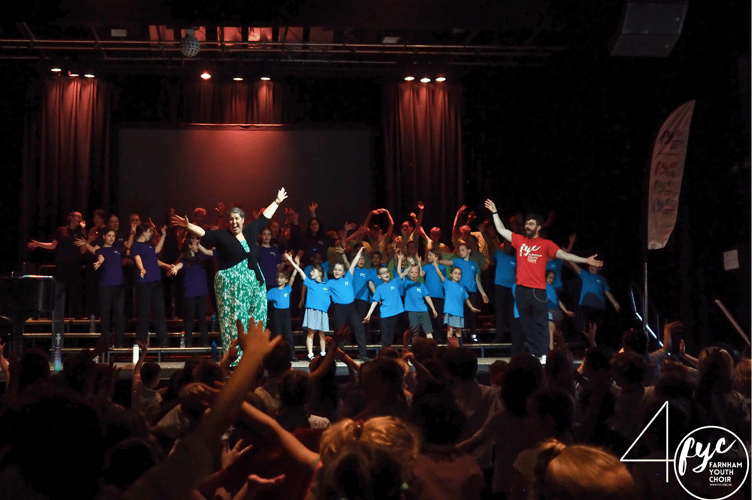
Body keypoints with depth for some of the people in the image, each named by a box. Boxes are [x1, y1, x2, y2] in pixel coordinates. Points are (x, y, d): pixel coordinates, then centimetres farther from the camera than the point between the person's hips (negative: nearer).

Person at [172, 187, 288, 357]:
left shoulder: (250, 231, 11)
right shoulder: (221, 236, -1)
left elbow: (264, 217, 22)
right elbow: (204, 233, -11)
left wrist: (276, 202, 30)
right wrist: (188, 226, -25)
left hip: (254, 282, 5)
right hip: (231, 284, -5)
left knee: (257, 320, 5)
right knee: (234, 321, -4)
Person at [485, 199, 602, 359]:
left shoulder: (546, 244, 3)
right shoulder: (520, 240, 13)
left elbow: (563, 255, -3)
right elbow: (501, 230, 19)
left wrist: (586, 260, -11)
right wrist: (495, 212, 19)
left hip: (538, 291, -4)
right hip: (521, 290, 4)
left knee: (540, 324, -5)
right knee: (527, 325, 6)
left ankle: (543, 355, -4)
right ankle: (534, 353, 11)